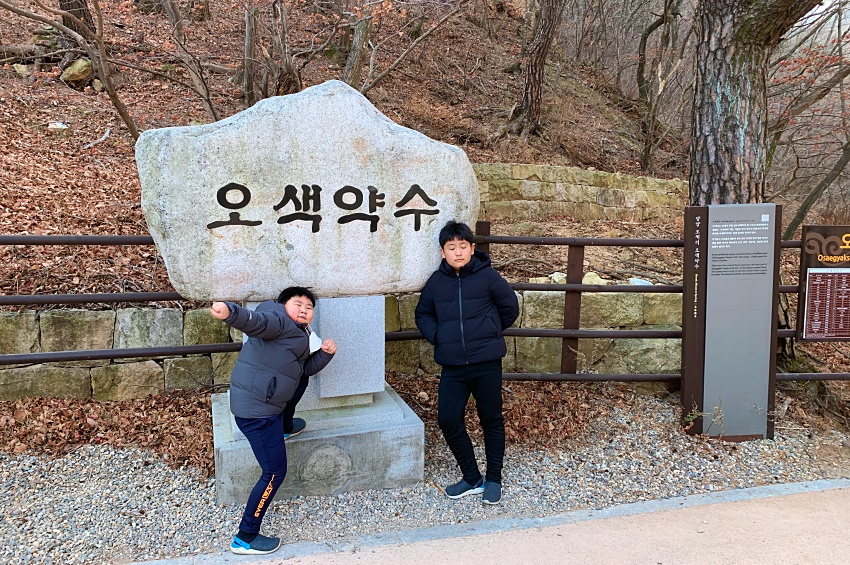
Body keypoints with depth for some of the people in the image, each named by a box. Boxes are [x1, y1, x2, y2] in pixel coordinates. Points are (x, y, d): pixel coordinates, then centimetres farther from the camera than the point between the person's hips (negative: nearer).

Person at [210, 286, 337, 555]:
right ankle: (245, 538, 9)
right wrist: (230, 311, -53)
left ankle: (285, 427, 43)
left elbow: (306, 368, 20)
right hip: (255, 410, -9)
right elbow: (256, 321, -32)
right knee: (275, 473, -2)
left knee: (300, 380, 29)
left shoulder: (298, 334, 17)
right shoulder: (279, 320, -12)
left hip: (268, 402, 10)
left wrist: (325, 353, 3)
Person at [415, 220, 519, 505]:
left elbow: (510, 307, 2)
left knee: (492, 420, 9)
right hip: (452, 366, 3)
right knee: (448, 420, 1)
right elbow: (423, 314, 16)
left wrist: (489, 331, 5)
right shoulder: (437, 281, 4)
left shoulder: (487, 276, -5)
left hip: (487, 363, -3)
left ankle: (493, 479, 26)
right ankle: (472, 478, 20)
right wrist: (436, 336, 0)